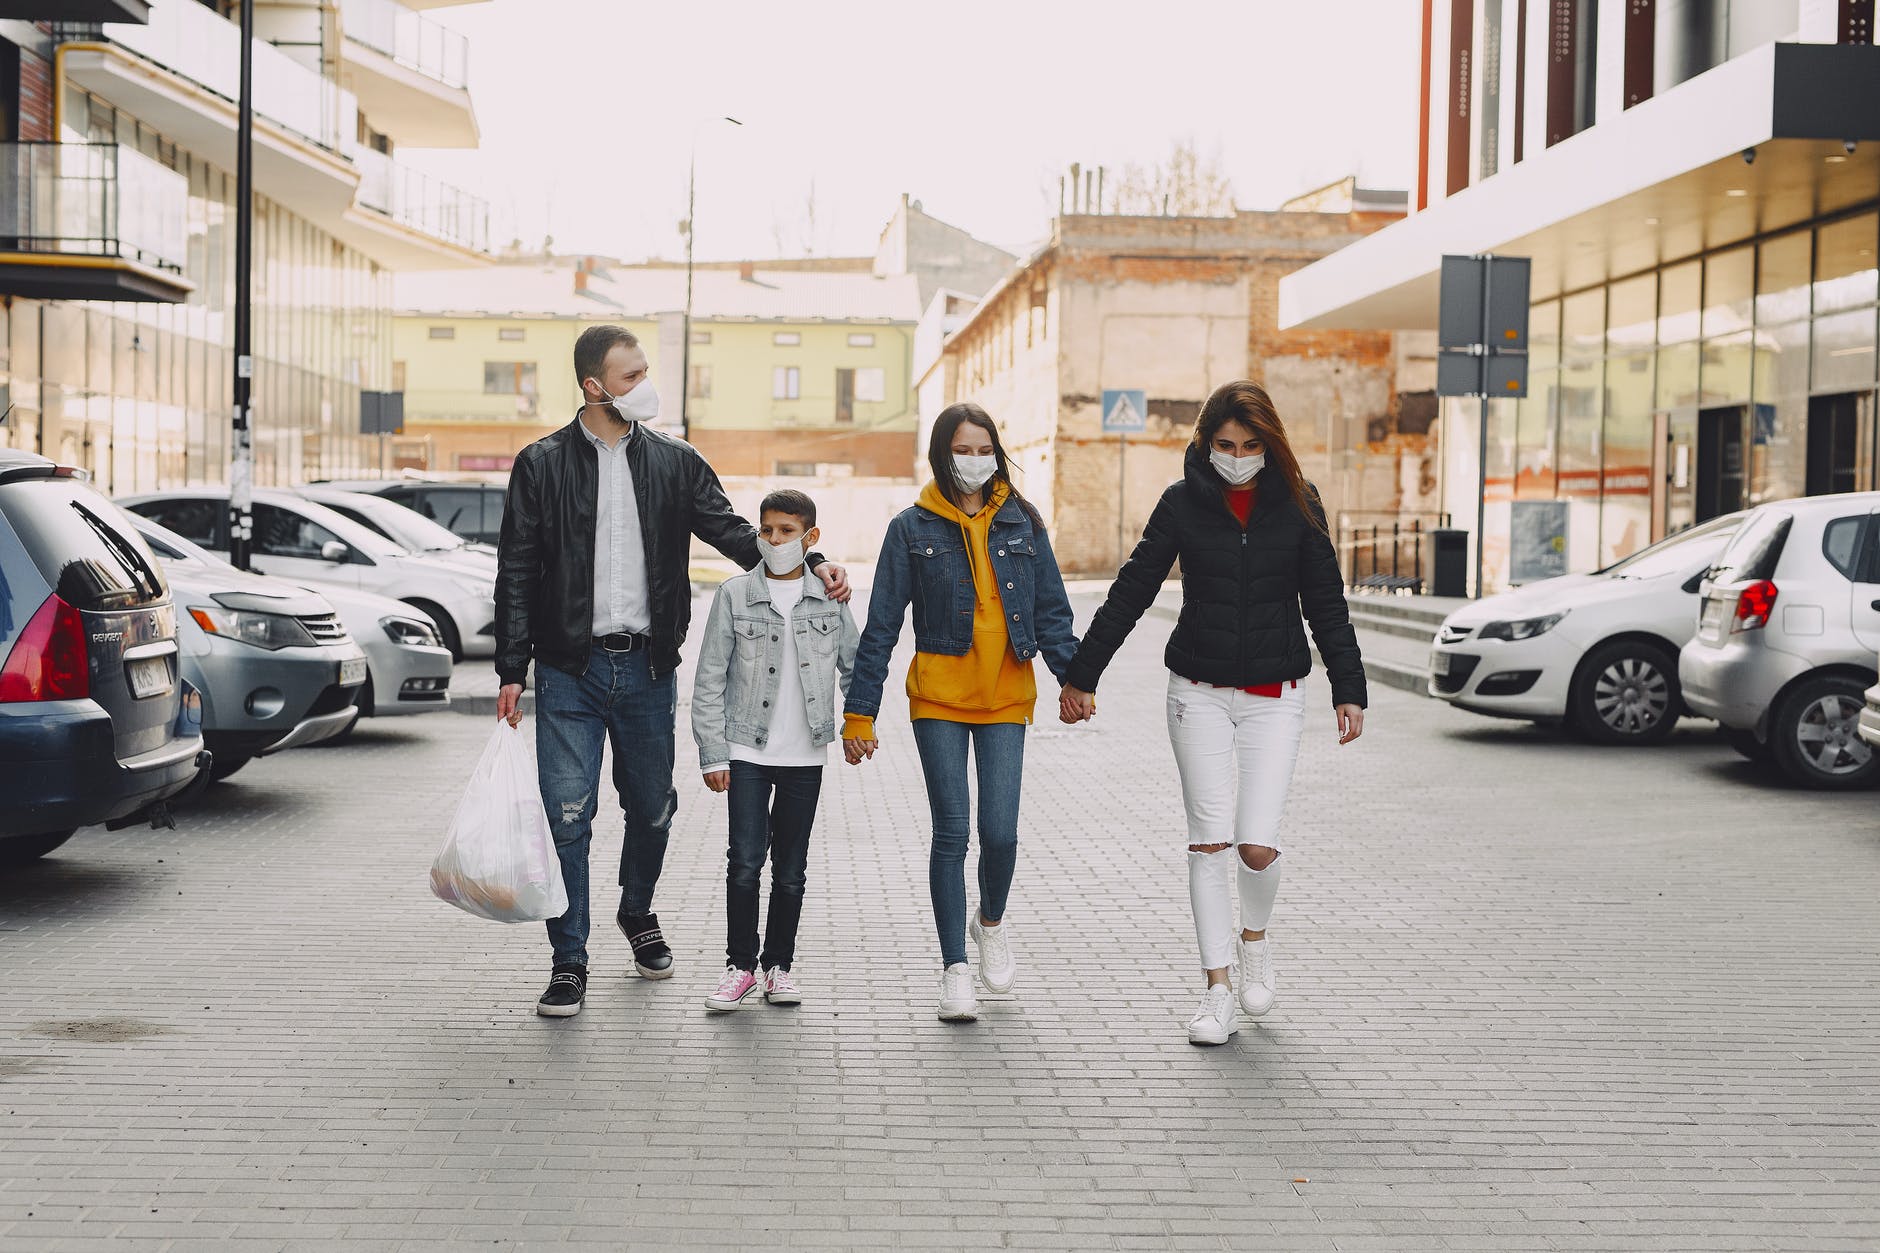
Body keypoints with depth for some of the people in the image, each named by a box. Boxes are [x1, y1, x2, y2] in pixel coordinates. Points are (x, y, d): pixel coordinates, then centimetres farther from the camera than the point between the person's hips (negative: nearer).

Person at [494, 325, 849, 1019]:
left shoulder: (675, 462, 7)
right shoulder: (542, 464, 0)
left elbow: (732, 532, 6)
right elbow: (517, 573, 1)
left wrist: (811, 565, -9)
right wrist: (512, 671, -4)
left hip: (647, 669, 2)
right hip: (570, 671, -2)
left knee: (652, 808, 13)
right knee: (568, 816, -4)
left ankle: (637, 912, 40)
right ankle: (569, 961, 7)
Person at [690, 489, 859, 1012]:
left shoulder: (830, 596, 2)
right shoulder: (735, 595, -2)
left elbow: (855, 664, 15)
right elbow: (709, 680, 0)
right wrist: (712, 753, -3)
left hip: (805, 756, 1)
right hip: (746, 752, -1)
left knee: (791, 868, 7)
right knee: (745, 861, -8)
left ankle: (778, 964, 20)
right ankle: (740, 965, 7)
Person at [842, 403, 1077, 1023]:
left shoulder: (1022, 522, 8)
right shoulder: (913, 528, 2)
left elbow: (1051, 611, 9)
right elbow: (881, 627, 2)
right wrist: (859, 712, -2)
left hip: (1007, 695, 1)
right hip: (938, 695, -1)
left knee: (1000, 832, -6)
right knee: (952, 831, -3)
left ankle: (991, 921, 27)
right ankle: (955, 970, 8)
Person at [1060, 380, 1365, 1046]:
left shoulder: (1296, 502, 0)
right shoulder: (1184, 501, -1)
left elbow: (1326, 603, 4)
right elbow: (1132, 591, 3)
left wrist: (1348, 690, -2)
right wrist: (1082, 673, 3)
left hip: (1273, 697, 0)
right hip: (1199, 692, 0)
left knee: (1259, 846, -8)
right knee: (1209, 842, -2)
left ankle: (1254, 940, 24)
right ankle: (1217, 992, 6)